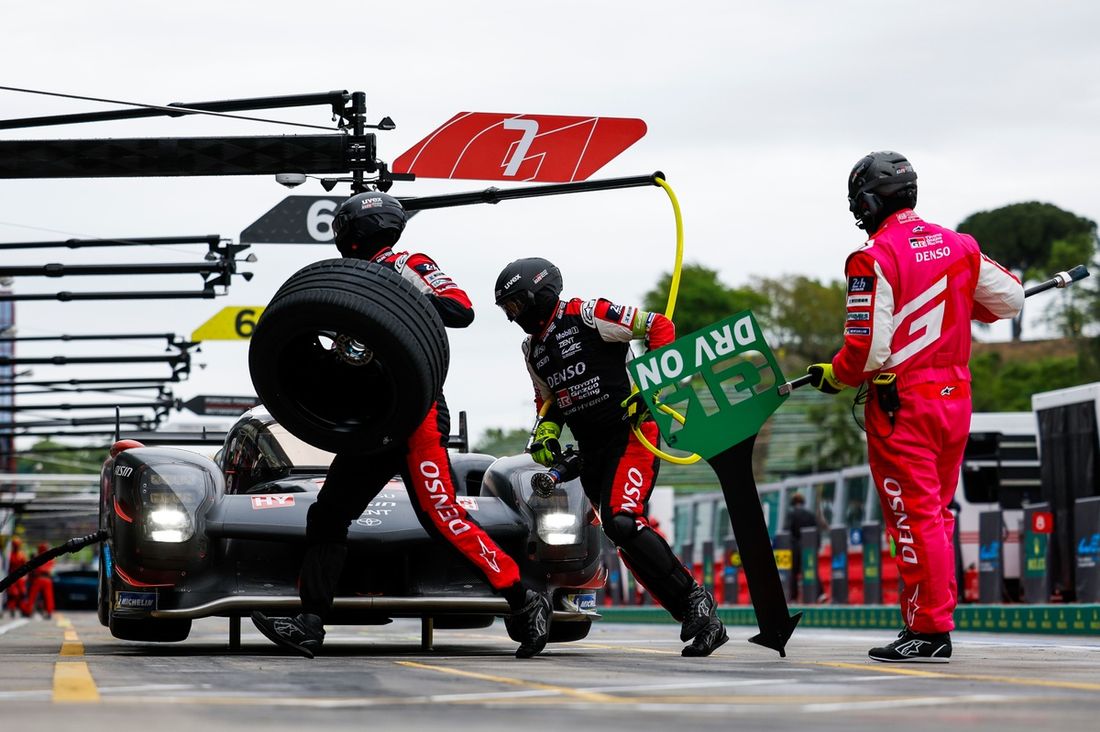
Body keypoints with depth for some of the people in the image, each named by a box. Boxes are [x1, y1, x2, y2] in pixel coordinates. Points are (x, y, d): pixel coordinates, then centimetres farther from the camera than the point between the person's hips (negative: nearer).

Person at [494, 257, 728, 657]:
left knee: (621, 522, -27)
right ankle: (700, 621, 5)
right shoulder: (533, 348, 16)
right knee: (631, 544, 1)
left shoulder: (587, 316, -8)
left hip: (631, 433, -8)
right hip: (591, 451, 8)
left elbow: (660, 327, -8)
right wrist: (546, 431, 8)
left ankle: (693, 597, -14)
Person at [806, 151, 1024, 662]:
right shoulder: (960, 247, 5)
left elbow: (867, 348, -19)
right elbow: (1010, 299, 11)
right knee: (936, 512, 16)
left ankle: (929, 630, -2)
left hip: (901, 404, -7)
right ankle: (933, 619, 21)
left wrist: (834, 377, 0)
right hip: (955, 398, 7)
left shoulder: (874, 260, -14)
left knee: (914, 516, -2)